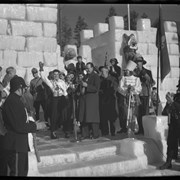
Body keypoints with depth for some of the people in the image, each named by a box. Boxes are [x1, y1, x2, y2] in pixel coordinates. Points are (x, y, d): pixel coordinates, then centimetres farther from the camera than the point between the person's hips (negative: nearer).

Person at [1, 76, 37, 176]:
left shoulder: (15, 100, 12)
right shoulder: (12, 102, -20)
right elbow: (19, 126, -24)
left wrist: (32, 123, 4)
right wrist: (35, 126, -12)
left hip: (20, 143, 10)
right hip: (15, 145, -10)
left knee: (23, 171, 19)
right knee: (17, 172, -2)